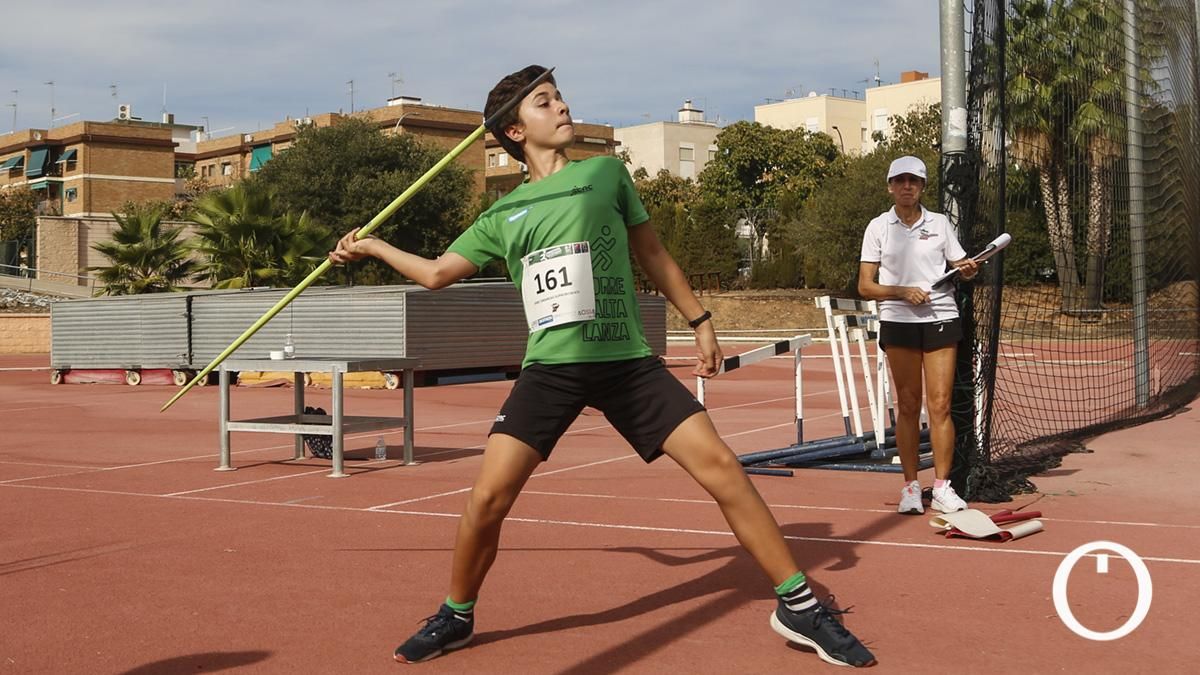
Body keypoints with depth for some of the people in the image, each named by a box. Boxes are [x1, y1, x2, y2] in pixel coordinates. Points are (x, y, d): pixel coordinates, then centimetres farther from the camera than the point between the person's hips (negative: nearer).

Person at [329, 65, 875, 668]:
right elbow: (436, 273, 22)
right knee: (487, 497, -9)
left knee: (722, 467, -10)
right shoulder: (501, 216, 12)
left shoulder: (606, 173, 10)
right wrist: (371, 246, 22)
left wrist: (700, 321, 17)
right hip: (549, 369, 1)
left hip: (628, 363, 0)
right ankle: (455, 618, 18)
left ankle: (798, 606, 3)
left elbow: (652, 255, 18)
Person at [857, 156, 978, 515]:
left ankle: (942, 487, 3)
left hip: (941, 320, 1)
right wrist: (903, 292, -15)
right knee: (908, 405, 2)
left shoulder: (939, 224, 8)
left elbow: (962, 267, 12)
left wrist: (969, 269, -11)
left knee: (940, 405, -3)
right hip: (898, 322, -1)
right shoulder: (878, 227, 4)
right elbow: (865, 286, 0)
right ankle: (910, 486, 9)